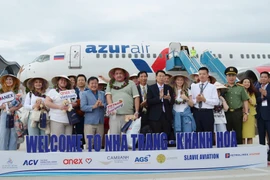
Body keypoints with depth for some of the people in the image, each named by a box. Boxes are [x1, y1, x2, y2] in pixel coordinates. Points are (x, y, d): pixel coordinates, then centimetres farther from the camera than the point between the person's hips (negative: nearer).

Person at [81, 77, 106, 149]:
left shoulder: (102, 93, 14)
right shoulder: (84, 94, 1)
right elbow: (83, 107, -10)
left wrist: (102, 105, -14)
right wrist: (94, 106, -20)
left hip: (100, 122, 4)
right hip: (89, 122, -4)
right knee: (89, 144, -3)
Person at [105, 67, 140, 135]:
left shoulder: (131, 83, 14)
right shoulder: (110, 84, 18)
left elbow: (136, 97, 8)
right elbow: (108, 96, 5)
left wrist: (136, 111, -1)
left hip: (128, 114, 0)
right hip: (115, 114, 1)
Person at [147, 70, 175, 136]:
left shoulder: (169, 88, 11)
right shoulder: (151, 88, 3)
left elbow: (172, 102, 8)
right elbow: (148, 102, -6)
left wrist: (169, 98, -14)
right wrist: (159, 97, -19)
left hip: (167, 116, 3)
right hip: (155, 116, -2)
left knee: (167, 136, 3)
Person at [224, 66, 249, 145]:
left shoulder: (240, 88, 7)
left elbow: (245, 101, 6)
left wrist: (246, 113, -1)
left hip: (238, 113, 0)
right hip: (226, 113, 0)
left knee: (238, 134, 5)